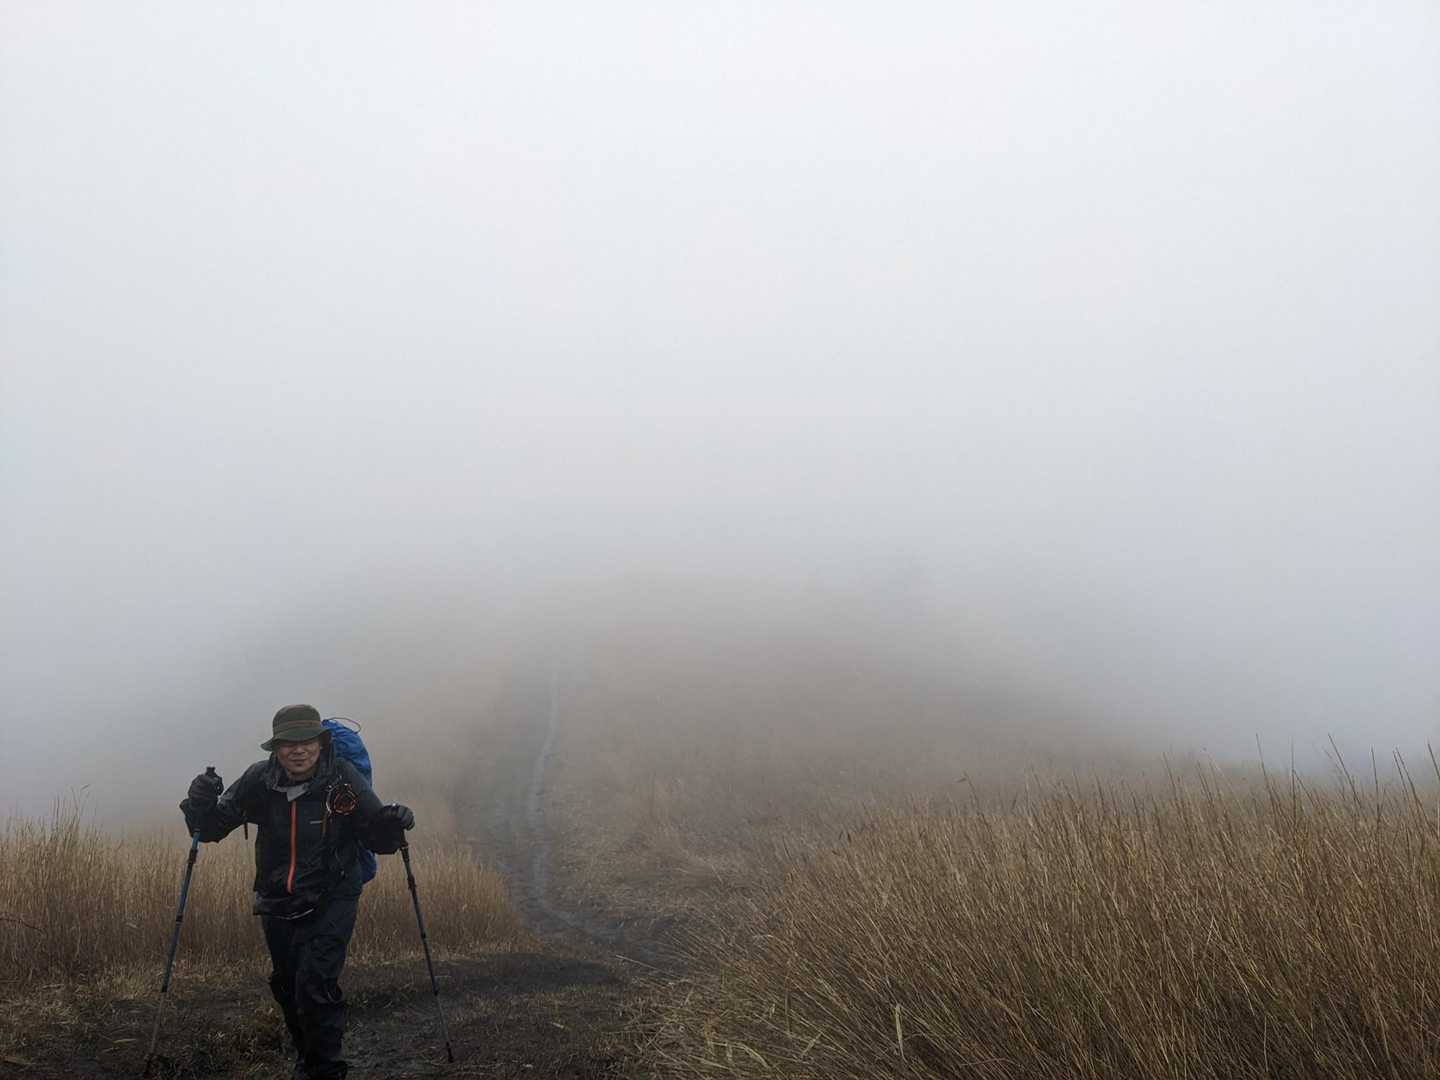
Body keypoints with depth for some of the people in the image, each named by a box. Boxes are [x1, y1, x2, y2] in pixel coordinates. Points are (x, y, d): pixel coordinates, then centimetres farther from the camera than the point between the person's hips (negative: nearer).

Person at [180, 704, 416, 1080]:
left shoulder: (343, 778, -17)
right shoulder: (259, 780, -11)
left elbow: (376, 840, -12)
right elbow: (212, 828, -5)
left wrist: (391, 826, -33)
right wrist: (201, 804, -25)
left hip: (331, 901, -4)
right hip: (277, 903, 4)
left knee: (316, 984, -17)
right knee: (286, 986, 19)